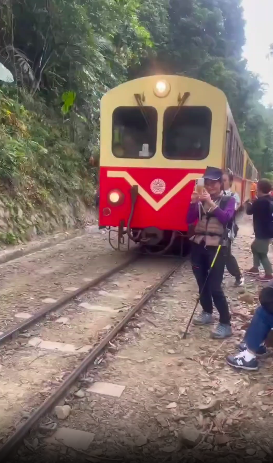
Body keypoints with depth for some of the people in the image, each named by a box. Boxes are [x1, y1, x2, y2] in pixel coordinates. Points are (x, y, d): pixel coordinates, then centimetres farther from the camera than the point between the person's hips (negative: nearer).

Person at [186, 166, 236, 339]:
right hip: (198, 245, 5)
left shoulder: (228, 200, 0)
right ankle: (207, 313, 33)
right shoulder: (201, 201, 9)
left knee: (215, 287, -10)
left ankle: (226, 325, 0)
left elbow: (225, 218, -19)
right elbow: (189, 220, 0)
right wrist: (193, 203, -13)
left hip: (216, 247, -5)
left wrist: (211, 203, -27)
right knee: (202, 284, 14)